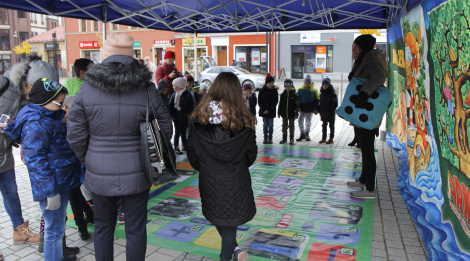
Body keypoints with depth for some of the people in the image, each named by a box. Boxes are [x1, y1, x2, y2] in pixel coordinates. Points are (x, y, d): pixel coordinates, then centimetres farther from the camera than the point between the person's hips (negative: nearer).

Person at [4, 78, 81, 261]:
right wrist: (50, 192, -23)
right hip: (52, 188, -11)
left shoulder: (50, 118, 12)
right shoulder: (36, 125, -21)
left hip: (61, 184, 11)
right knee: (54, 230, 2)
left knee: (57, 227, 25)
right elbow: (35, 161, -24)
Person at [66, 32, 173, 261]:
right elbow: (165, 130, -2)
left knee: (103, 227, 20)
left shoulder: (87, 88, -6)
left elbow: (75, 135, -3)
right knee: (136, 230, 13)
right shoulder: (146, 88, -8)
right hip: (136, 174, -1)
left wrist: (88, 160, 15)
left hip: (99, 174, 1)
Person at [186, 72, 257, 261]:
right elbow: (251, 153, -2)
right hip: (236, 179, -1)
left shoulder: (199, 117, -9)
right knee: (230, 219, 14)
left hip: (208, 179, 2)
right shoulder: (243, 119, -12)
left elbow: (192, 152, -2)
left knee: (217, 216, 22)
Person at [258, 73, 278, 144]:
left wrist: (269, 110, -11)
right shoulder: (262, 90, -1)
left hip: (271, 111, -1)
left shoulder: (275, 91, -3)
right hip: (263, 111, 1)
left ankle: (270, 138, 13)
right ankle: (265, 138, 14)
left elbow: (276, 101, -5)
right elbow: (259, 101, 1)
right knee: (265, 124, 6)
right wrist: (263, 110, -9)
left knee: (270, 125, 4)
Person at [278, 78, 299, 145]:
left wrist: (296, 114, -10)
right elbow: (280, 104, 9)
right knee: (284, 126, 11)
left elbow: (297, 105, -6)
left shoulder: (295, 95, -5)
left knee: (291, 126, 6)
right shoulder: (283, 95, 4)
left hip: (292, 114, -3)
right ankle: (284, 139, 22)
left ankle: (291, 139, 16)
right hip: (284, 114, 3)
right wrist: (279, 113, 7)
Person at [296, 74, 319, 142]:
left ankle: (307, 134, 21)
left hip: (310, 110, 0)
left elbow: (316, 100, 3)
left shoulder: (314, 90, 1)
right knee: (300, 120, -9)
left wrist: (315, 109, -5)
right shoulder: (300, 89, 2)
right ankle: (302, 134, 1)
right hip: (302, 109, 0)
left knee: (308, 122, 8)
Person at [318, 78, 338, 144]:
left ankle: (331, 139, 11)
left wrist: (331, 111, -21)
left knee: (331, 126, 5)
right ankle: (323, 138, 19)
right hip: (323, 113, 6)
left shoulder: (332, 94, -12)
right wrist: (320, 110, 4)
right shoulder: (322, 93, 9)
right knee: (324, 125, 12)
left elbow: (335, 104, -16)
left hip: (330, 114, -6)